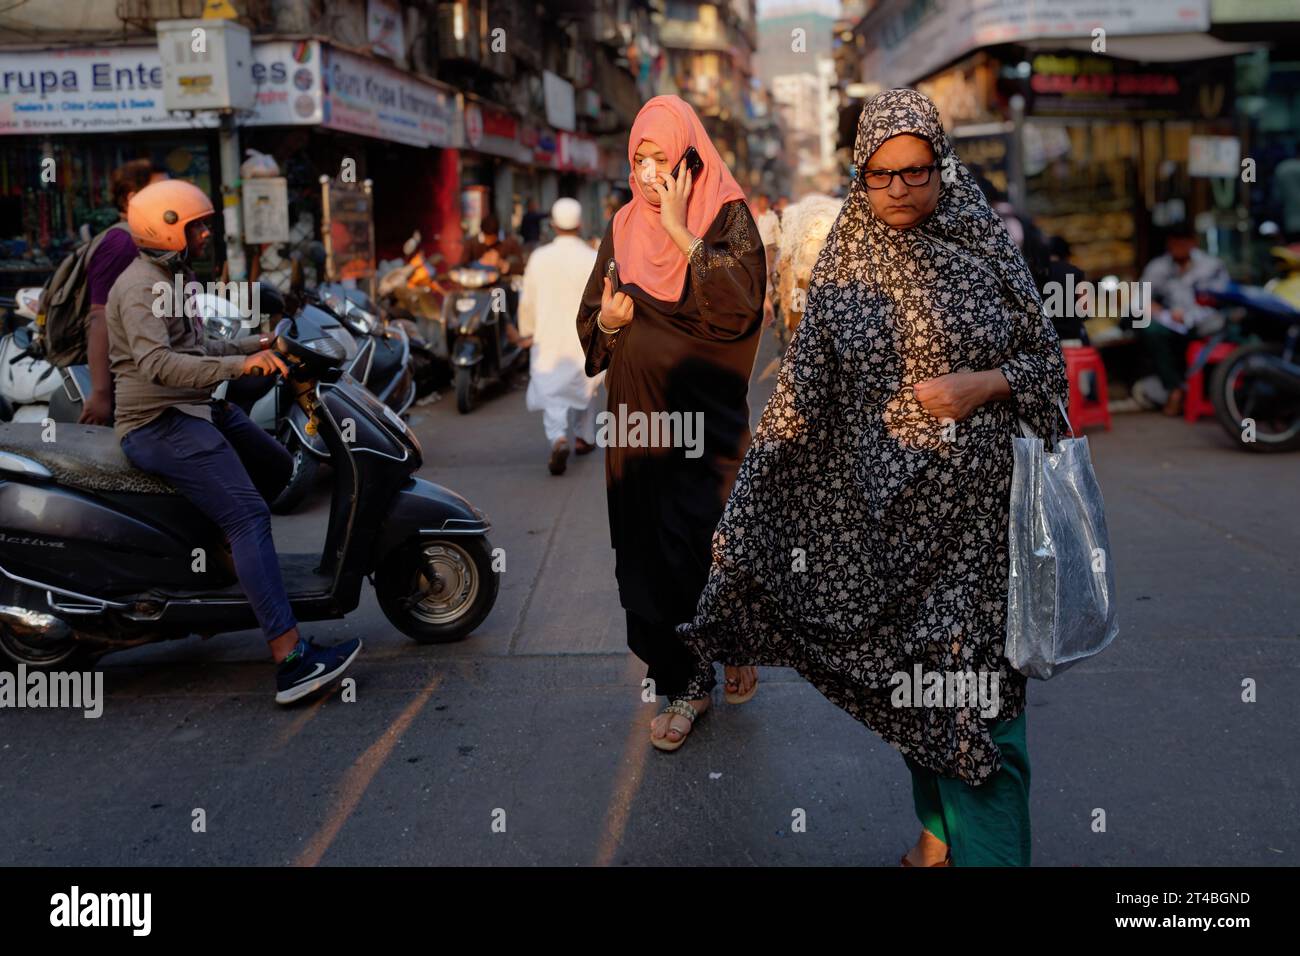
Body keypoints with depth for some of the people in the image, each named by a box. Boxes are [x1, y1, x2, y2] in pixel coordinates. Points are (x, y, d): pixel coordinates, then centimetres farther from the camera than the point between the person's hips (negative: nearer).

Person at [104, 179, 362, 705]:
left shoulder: (174, 278, 18)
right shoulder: (142, 287, -15)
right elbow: (157, 363, -30)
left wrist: (253, 344, 15)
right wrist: (238, 365, -37)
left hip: (199, 408, 11)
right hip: (160, 423, -11)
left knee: (276, 467, 24)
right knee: (250, 515, -23)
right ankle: (292, 660, -30)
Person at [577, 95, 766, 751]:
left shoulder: (727, 217, -2)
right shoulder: (623, 229, 11)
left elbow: (739, 306, -18)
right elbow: (590, 320, 14)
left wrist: (682, 232, -18)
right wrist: (606, 322, -9)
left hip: (706, 416, -4)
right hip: (638, 416, 4)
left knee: (710, 545, -7)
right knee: (649, 548, 4)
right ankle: (683, 685, 18)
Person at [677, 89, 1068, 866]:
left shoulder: (987, 247, -1)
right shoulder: (846, 263, 3)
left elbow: (1045, 357, 6)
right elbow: (808, 382, 1)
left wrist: (984, 384, -15)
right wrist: (749, 500, -4)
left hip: (971, 500, -2)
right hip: (882, 497, 2)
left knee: (974, 664, -3)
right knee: (907, 659, 11)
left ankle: (990, 845, 7)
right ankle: (939, 830, 28)